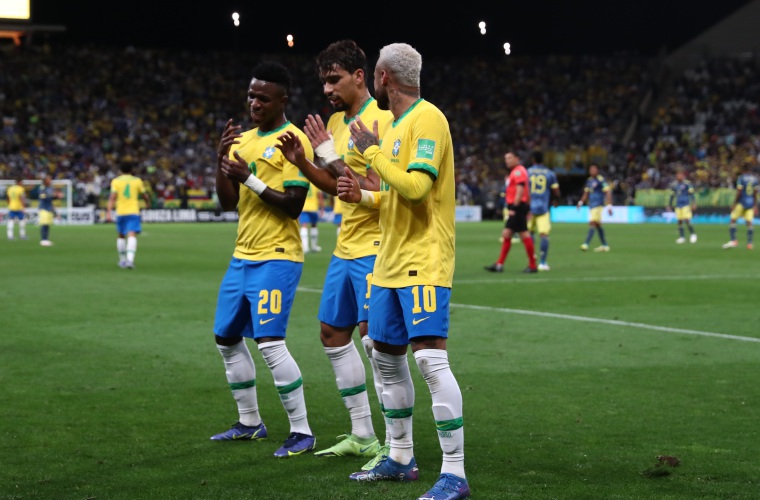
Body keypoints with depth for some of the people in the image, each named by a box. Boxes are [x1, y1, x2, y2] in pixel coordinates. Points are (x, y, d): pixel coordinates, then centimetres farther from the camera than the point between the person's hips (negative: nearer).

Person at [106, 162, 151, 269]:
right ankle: (130, 259, -30)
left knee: (121, 236, 19)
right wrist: (148, 203, 34)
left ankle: (122, 260, 26)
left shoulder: (116, 181, 3)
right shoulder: (137, 181, 4)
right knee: (132, 236, -12)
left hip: (120, 212, 1)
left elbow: (112, 197, -8)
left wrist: (108, 212, -13)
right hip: (133, 212, -1)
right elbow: (145, 196, 12)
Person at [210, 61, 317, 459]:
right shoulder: (243, 139, 13)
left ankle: (301, 432, -6)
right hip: (243, 256, 9)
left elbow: (293, 205, -16)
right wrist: (221, 160, -4)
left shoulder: (292, 141, -11)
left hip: (276, 258, -9)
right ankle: (250, 423, 27)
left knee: (269, 342, -16)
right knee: (227, 339, 14)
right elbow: (228, 203, 11)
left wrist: (250, 178, -21)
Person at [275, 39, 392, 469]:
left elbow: (376, 191, -21)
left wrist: (332, 159, -22)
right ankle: (362, 436, 24)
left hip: (374, 248, -10)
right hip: (346, 248, 10)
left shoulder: (380, 120, -15)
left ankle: (396, 447, -5)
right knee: (332, 332, 14)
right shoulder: (336, 122, 13)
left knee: (375, 339, -12)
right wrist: (302, 163, 5)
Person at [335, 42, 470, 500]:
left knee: (431, 358, -16)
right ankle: (401, 459, 26)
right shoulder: (397, 124, 17)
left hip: (423, 262, -10)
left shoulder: (427, 119, -12)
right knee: (387, 357, 15)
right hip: (391, 263, 10)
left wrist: (373, 151, -14)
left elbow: (416, 186, -24)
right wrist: (363, 196, 8)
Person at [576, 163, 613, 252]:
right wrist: (581, 202, 11)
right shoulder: (589, 180, 14)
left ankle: (586, 244, -23)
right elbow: (586, 193, 24)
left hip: (598, 205, -8)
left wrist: (609, 206, -15)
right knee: (598, 225, 12)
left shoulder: (601, 180, -9)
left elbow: (608, 192, -10)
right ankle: (605, 245, 20)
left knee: (592, 223, -15)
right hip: (591, 205, 8)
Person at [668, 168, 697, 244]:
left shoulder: (687, 183, -6)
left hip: (686, 204, -5)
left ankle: (693, 234, 7)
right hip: (678, 205, 5)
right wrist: (670, 204, 21)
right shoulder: (674, 185, 9)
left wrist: (693, 203, -10)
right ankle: (681, 237, 12)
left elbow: (691, 194, -6)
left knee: (687, 220, -12)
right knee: (679, 221, 3)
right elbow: (672, 195, 18)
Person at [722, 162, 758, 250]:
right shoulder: (755, 178, 7)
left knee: (733, 220, 2)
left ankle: (733, 240, -6)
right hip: (751, 203, 5)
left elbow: (739, 193, -12)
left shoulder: (741, 178, -9)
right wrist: (755, 206, 17)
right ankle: (750, 243, 1)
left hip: (742, 202, -5)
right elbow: (755, 194, 11)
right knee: (749, 222, 5)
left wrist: (734, 204, -6)